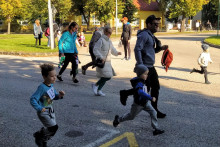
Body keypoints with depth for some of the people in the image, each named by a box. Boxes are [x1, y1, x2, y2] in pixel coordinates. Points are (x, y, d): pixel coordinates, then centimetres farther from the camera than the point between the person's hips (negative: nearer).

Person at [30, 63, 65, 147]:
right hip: (43, 112, -8)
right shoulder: (42, 88, -25)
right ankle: (39, 137, 15)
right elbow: (32, 100, -28)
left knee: (50, 129, 15)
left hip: (50, 110, 8)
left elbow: (54, 96, 13)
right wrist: (39, 108, -29)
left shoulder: (51, 85, 0)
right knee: (53, 127, -10)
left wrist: (60, 95, -7)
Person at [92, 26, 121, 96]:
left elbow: (112, 49, 24)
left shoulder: (109, 41, 15)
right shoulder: (101, 40, -11)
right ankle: (95, 85, 6)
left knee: (107, 77, 8)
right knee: (107, 76, -15)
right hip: (101, 62, -9)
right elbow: (95, 50, -17)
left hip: (108, 62, 9)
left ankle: (98, 90, 20)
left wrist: (117, 53, 2)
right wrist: (101, 57, -30)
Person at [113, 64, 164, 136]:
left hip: (145, 103, 8)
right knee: (131, 116, 13)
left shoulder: (142, 81, 0)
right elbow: (141, 92, -49)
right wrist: (151, 98, -53)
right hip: (138, 104, -8)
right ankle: (118, 119, 36)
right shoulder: (138, 83, -31)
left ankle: (156, 129, -2)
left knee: (153, 112, -6)